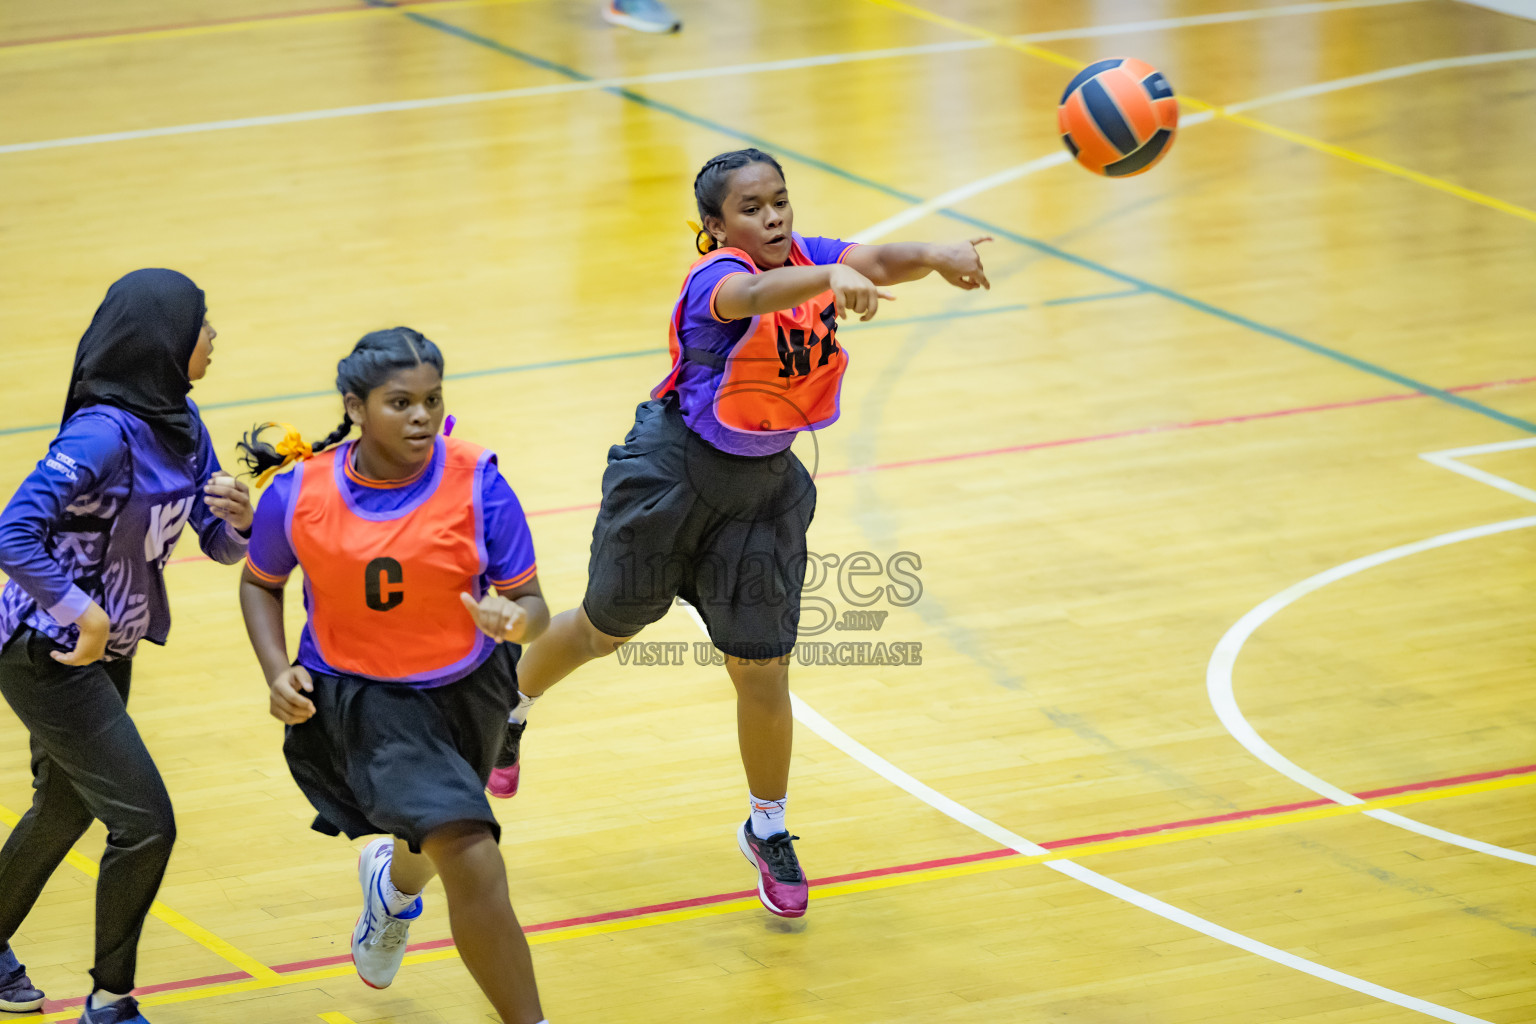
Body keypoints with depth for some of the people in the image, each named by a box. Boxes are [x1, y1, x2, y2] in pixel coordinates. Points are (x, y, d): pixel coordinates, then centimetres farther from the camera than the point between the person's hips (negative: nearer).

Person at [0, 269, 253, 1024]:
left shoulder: (180, 424, 0)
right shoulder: (105, 432, -27)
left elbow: (220, 545, 4)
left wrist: (238, 515, -18)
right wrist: (84, 615, -28)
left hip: (106, 649, 9)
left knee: (66, 808, 25)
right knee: (145, 823, -8)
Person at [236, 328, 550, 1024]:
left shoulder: (475, 483, -16)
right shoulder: (299, 492, -14)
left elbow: (529, 602, -12)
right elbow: (260, 582, 5)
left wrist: (516, 621, -36)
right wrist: (278, 672, -10)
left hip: (465, 687, 3)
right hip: (359, 697, -3)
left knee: (435, 844, 30)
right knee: (469, 858, -23)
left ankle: (393, 884, 69)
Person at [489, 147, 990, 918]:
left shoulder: (806, 258, -8)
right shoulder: (717, 277, -25)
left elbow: (878, 260, -26)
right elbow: (756, 294, -50)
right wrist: (830, 278, -70)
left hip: (764, 487, 4)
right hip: (672, 476, -4)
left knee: (762, 670, 2)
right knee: (607, 627, 18)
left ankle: (767, 832, 24)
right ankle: (508, 712, 48)